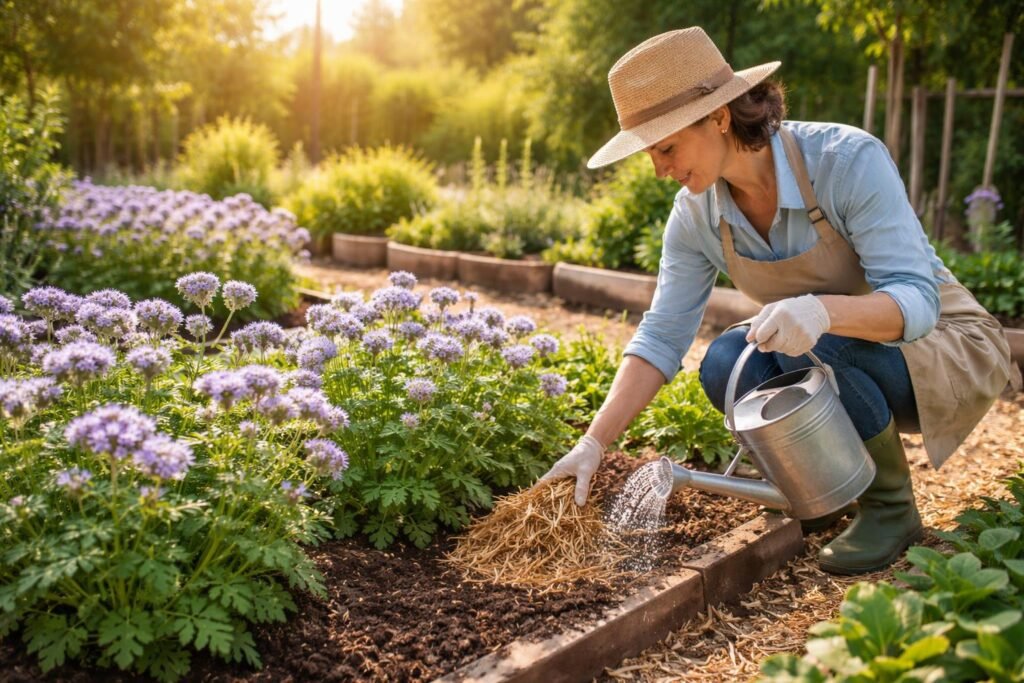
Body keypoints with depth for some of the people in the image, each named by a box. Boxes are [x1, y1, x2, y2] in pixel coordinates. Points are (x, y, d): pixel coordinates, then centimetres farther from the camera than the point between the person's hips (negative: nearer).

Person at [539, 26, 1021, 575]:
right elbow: (661, 336, -10)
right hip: (830, 361, 5)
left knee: (809, 346, -33)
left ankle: (891, 506, -8)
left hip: (943, 345, -5)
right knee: (725, 366, -23)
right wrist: (594, 443, -18)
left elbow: (916, 300, -31)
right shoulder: (696, 212, -11)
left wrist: (823, 310, -52)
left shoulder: (848, 159, -28)